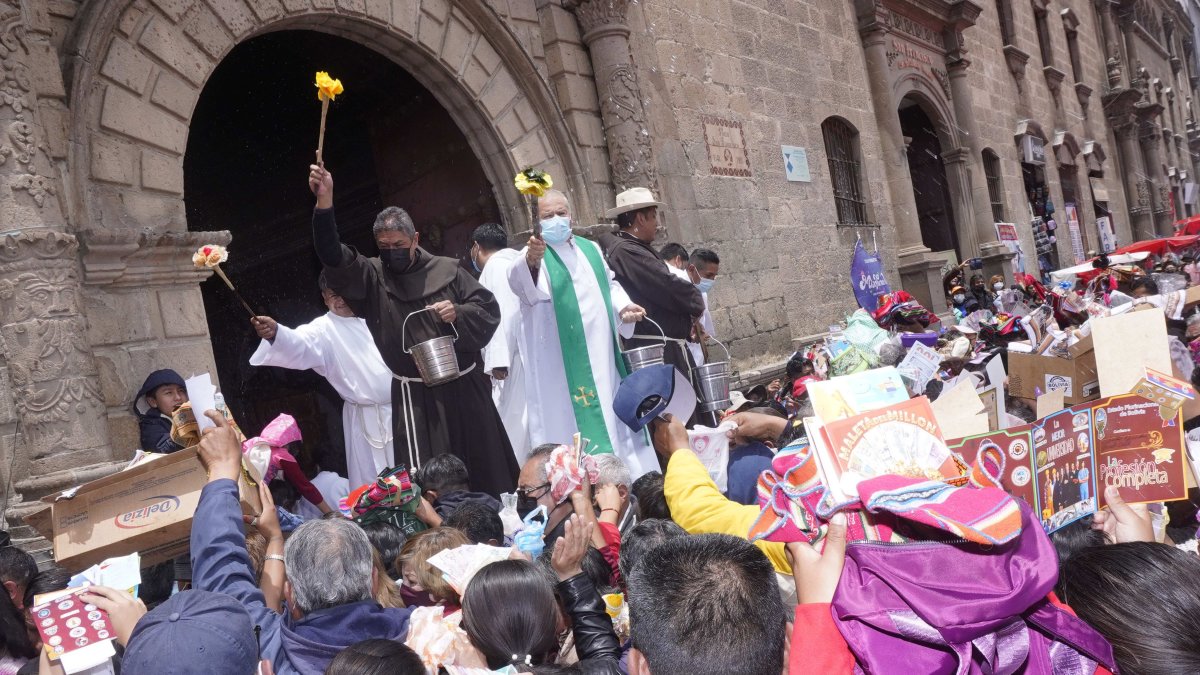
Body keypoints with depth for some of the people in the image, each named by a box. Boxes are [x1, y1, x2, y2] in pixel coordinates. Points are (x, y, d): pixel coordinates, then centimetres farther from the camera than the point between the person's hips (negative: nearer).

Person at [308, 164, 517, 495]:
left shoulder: (447, 270, 1)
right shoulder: (372, 278, -1)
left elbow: (490, 309, 3)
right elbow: (333, 256, -17)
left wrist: (459, 312, -18)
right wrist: (324, 202, -30)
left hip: (465, 386, 2)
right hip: (416, 395, -1)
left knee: (487, 465, 15)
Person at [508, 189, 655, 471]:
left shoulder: (590, 249, 14)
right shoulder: (533, 254, -5)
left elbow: (610, 285, 28)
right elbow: (519, 281, -29)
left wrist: (622, 307, 7)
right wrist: (531, 262, -52)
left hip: (601, 355, 6)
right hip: (563, 363, -6)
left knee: (614, 417, 14)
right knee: (578, 426, -7)